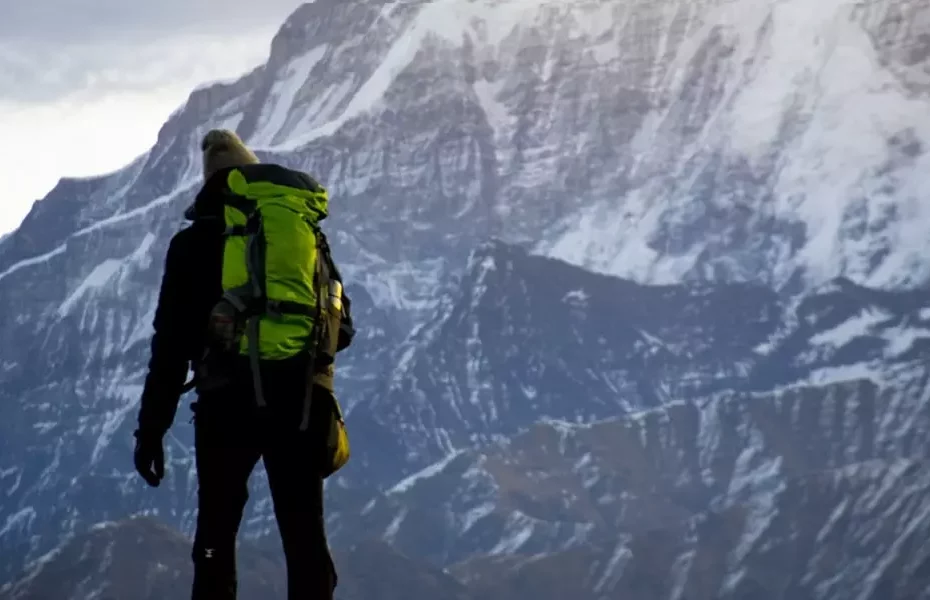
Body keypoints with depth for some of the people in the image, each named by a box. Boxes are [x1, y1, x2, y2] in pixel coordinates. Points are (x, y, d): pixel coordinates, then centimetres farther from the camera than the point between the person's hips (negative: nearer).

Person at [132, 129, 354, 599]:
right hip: (304, 399, 2)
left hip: (230, 398, -2)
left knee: (216, 539, 7)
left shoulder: (197, 240, 9)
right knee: (305, 538, 5)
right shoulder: (311, 233, 17)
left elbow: (172, 339, 3)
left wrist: (151, 428, 5)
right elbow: (343, 327, 19)